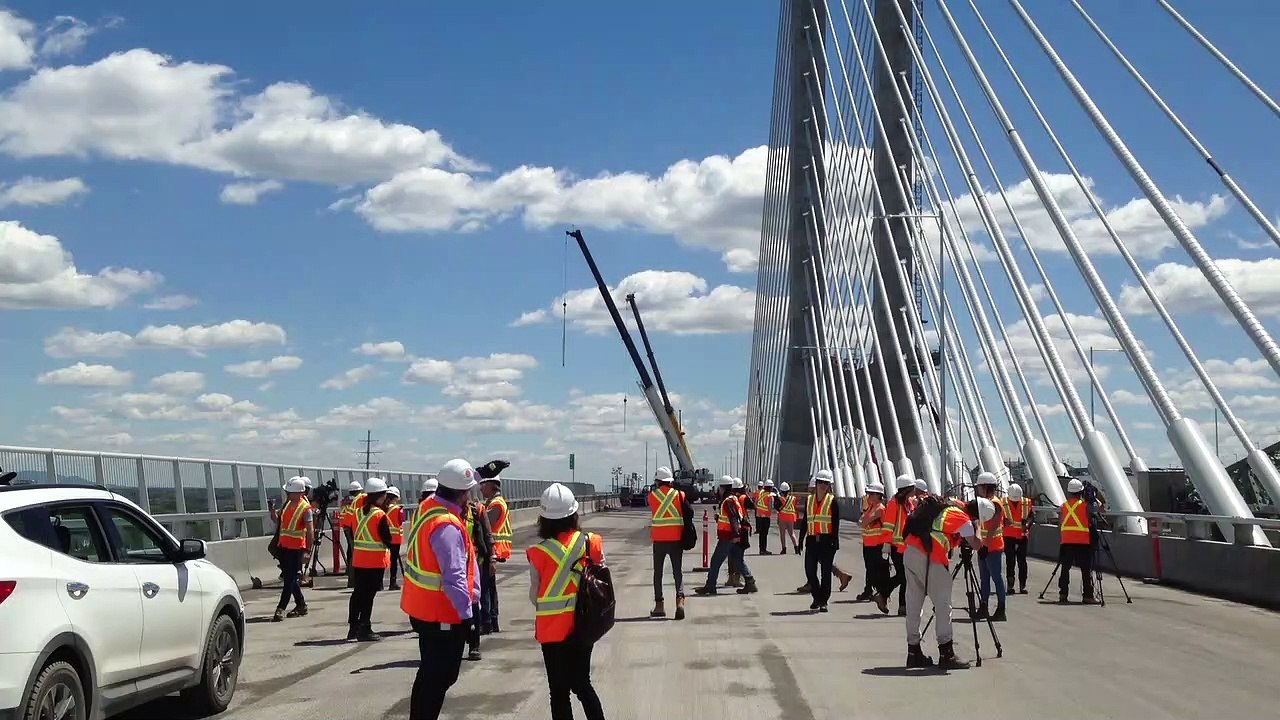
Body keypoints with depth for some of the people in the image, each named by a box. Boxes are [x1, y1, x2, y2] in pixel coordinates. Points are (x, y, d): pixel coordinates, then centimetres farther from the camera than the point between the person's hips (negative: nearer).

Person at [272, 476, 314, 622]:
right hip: (284, 546, 8)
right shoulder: (287, 504, 10)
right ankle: (301, 606, 24)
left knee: (291, 579, -6)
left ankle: (281, 609, -8)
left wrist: (308, 551, -22)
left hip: (297, 549, -8)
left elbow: (310, 530, -17)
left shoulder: (305, 508, -13)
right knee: (288, 578, 13)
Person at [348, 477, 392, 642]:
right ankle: (364, 629, 0)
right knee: (369, 595, -2)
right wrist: (387, 548, 6)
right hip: (376, 562, -6)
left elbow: (353, 535, 12)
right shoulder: (380, 515, -14)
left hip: (358, 560, 6)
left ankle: (353, 627, 22)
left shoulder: (358, 512, 4)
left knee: (358, 592, 15)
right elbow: (387, 538, -11)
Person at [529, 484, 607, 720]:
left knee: (559, 690, 8)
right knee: (582, 683, 19)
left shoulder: (539, 553, -14)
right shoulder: (591, 542, -7)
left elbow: (534, 596, -7)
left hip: (553, 628, -3)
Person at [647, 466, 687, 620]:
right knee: (678, 571, 3)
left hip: (658, 540, 0)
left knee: (658, 572, 12)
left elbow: (652, 512, 8)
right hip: (676, 539, 0)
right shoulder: (680, 495, 0)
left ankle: (659, 605, 12)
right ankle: (680, 599, -17)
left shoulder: (652, 496, -1)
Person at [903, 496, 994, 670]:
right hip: (929, 558, -8)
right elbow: (976, 544, -9)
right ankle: (946, 654, -5)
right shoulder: (963, 519, -2)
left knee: (914, 604, 11)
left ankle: (913, 652, 16)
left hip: (910, 551, 8)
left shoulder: (948, 508, 21)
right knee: (943, 605, -2)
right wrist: (975, 530, 9)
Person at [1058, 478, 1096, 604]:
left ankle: (1062, 594, 5)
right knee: (1086, 569, 0)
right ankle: (1088, 596, -3)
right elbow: (1089, 522, -4)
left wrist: (1060, 541, 18)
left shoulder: (1063, 506, 10)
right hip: (1083, 541, -4)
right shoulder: (1085, 505, -2)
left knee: (1065, 567, 8)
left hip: (1066, 541, 4)